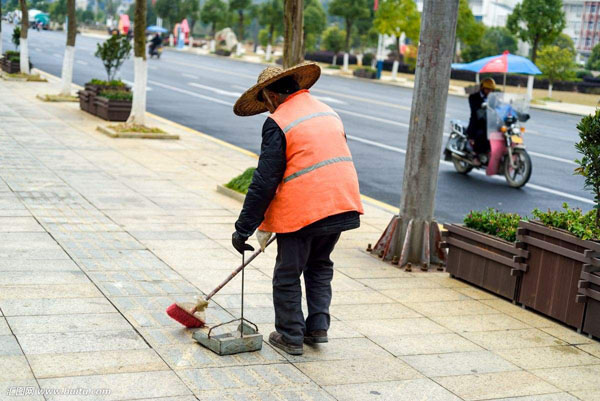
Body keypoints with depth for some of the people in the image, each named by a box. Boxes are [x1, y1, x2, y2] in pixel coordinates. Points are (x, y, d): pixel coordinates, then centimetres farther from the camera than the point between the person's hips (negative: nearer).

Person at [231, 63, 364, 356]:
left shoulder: (278, 122, -8)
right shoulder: (329, 112, 15)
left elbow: (265, 181, -12)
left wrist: (244, 228, -5)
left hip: (302, 210, -7)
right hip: (341, 204, 7)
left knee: (288, 275, 9)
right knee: (320, 266, 25)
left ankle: (291, 336, 18)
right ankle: (318, 327, 24)